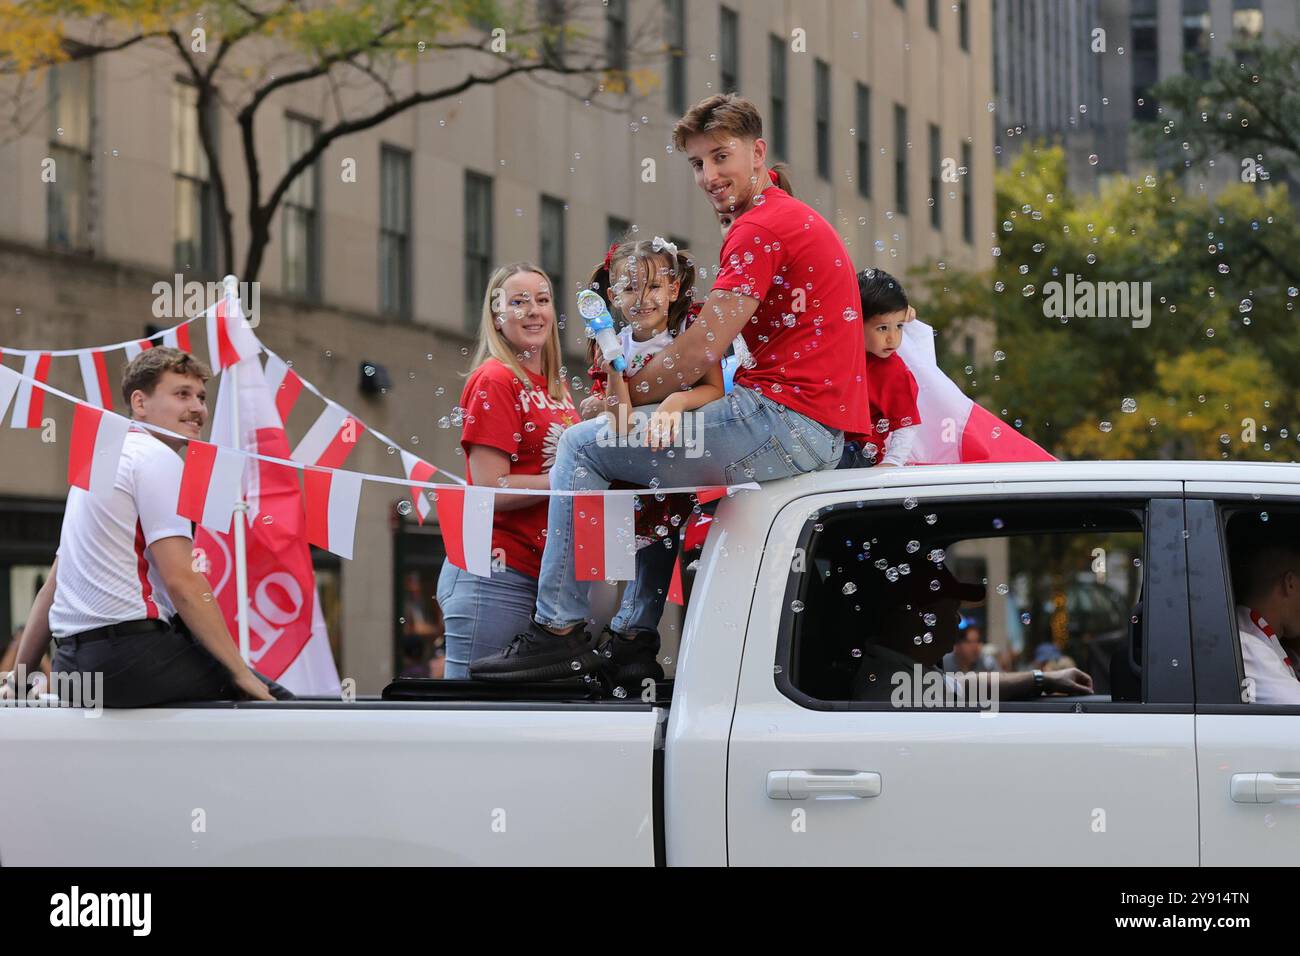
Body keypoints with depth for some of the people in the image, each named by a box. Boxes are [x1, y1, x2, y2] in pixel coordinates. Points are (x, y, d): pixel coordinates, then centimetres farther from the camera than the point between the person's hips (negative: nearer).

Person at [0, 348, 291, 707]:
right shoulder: (158, 458, -8)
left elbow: (53, 587, 24)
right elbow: (182, 581, -16)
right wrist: (241, 672, -13)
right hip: (130, 655, -10)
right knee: (272, 699, -4)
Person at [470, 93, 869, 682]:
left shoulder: (761, 227, -11)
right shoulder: (798, 219, 23)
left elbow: (701, 352, -14)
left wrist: (621, 398, 0)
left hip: (786, 419, -11)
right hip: (821, 434, 11)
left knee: (581, 446, -5)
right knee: (652, 467, 30)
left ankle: (560, 629, -6)